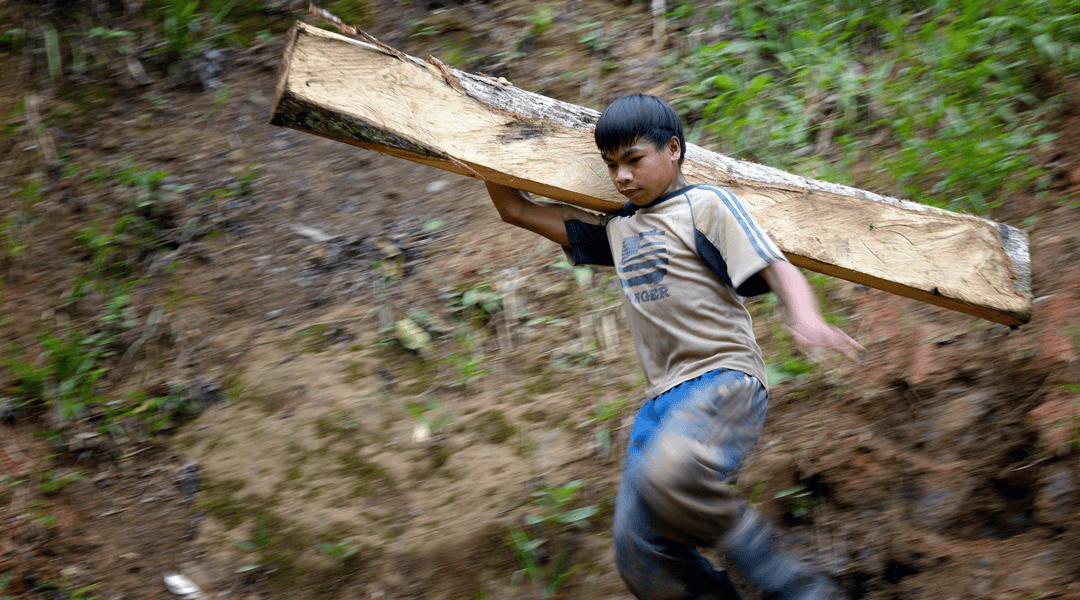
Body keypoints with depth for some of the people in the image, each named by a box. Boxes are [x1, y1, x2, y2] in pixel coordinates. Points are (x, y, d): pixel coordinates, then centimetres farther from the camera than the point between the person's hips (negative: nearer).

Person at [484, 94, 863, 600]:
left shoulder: (706, 205, 3)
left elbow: (779, 271, -8)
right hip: (664, 399, 7)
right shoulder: (614, 228, 22)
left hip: (723, 380, -7)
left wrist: (806, 318, -28)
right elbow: (515, 210, 29)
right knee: (641, 558, -6)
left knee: (665, 474, -38)